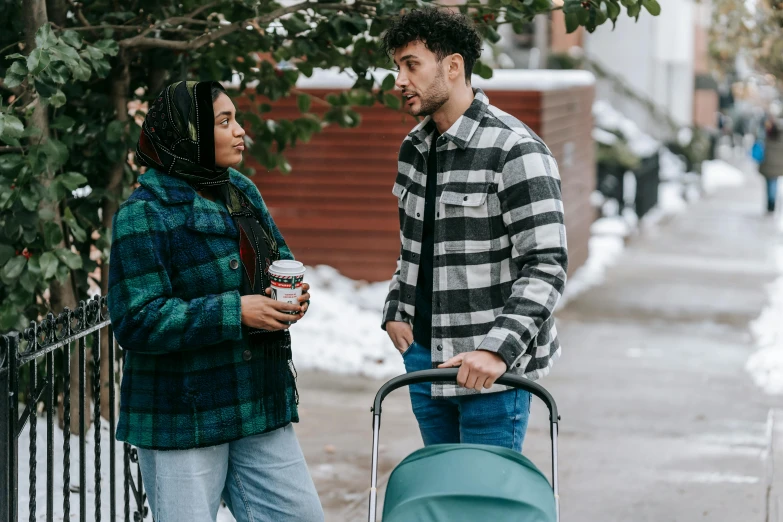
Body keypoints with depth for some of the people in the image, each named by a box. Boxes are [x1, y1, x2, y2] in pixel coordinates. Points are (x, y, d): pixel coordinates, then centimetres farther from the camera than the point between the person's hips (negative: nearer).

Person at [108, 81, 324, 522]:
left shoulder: (243, 192, 8)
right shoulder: (146, 213, -15)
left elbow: (280, 257, 22)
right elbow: (138, 322, -19)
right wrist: (234, 312, -24)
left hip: (259, 400, 7)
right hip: (182, 416, -7)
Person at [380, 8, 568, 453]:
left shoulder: (515, 150, -15)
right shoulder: (415, 148, 12)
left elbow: (546, 266, -20)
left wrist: (498, 349, -29)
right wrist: (397, 309, 10)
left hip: (491, 367, -8)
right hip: (425, 356, 8)